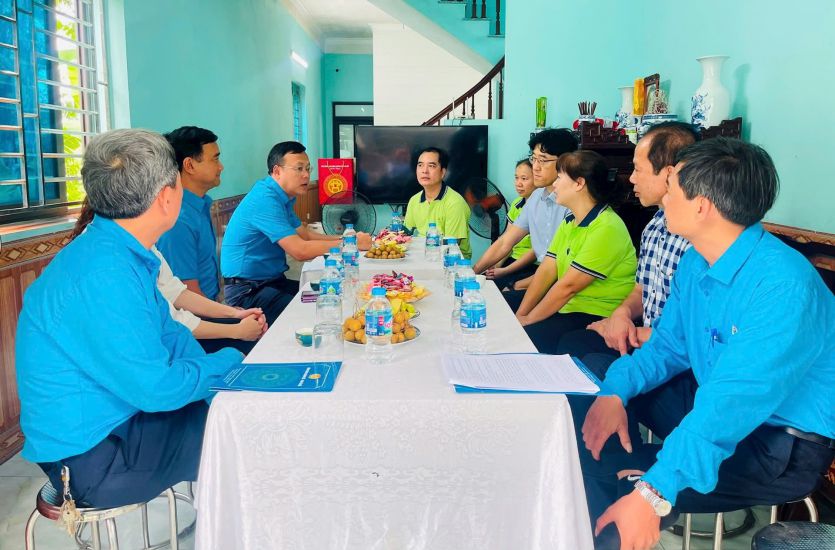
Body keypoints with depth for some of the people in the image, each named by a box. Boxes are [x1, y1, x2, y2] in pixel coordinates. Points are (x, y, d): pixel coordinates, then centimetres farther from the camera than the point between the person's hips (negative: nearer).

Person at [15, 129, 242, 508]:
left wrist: (220, 373, -3)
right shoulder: (103, 275, -29)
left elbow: (168, 333, 11)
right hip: (90, 458, -9)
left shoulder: (125, 254, 2)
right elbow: (155, 388, -27)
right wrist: (228, 363, -11)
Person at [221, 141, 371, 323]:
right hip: (247, 290, -10)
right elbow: (300, 250, -27)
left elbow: (305, 235, 16)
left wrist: (344, 238, 1)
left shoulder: (281, 197, 11)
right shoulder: (265, 199, -21)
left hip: (273, 280, 10)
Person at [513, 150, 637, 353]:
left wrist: (528, 319, -13)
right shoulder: (568, 222, 12)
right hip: (568, 307, 8)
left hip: (599, 318, -8)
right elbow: (546, 271, 5)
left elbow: (568, 286, -20)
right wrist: (520, 314, -4)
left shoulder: (606, 228, -19)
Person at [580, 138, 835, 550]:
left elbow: (729, 406, -35)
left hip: (783, 442, -9)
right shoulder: (695, 262, 0)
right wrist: (615, 390, -13)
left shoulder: (782, 285, -28)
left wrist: (655, 493, -40)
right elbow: (666, 348, 6)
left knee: (604, 470, -25)